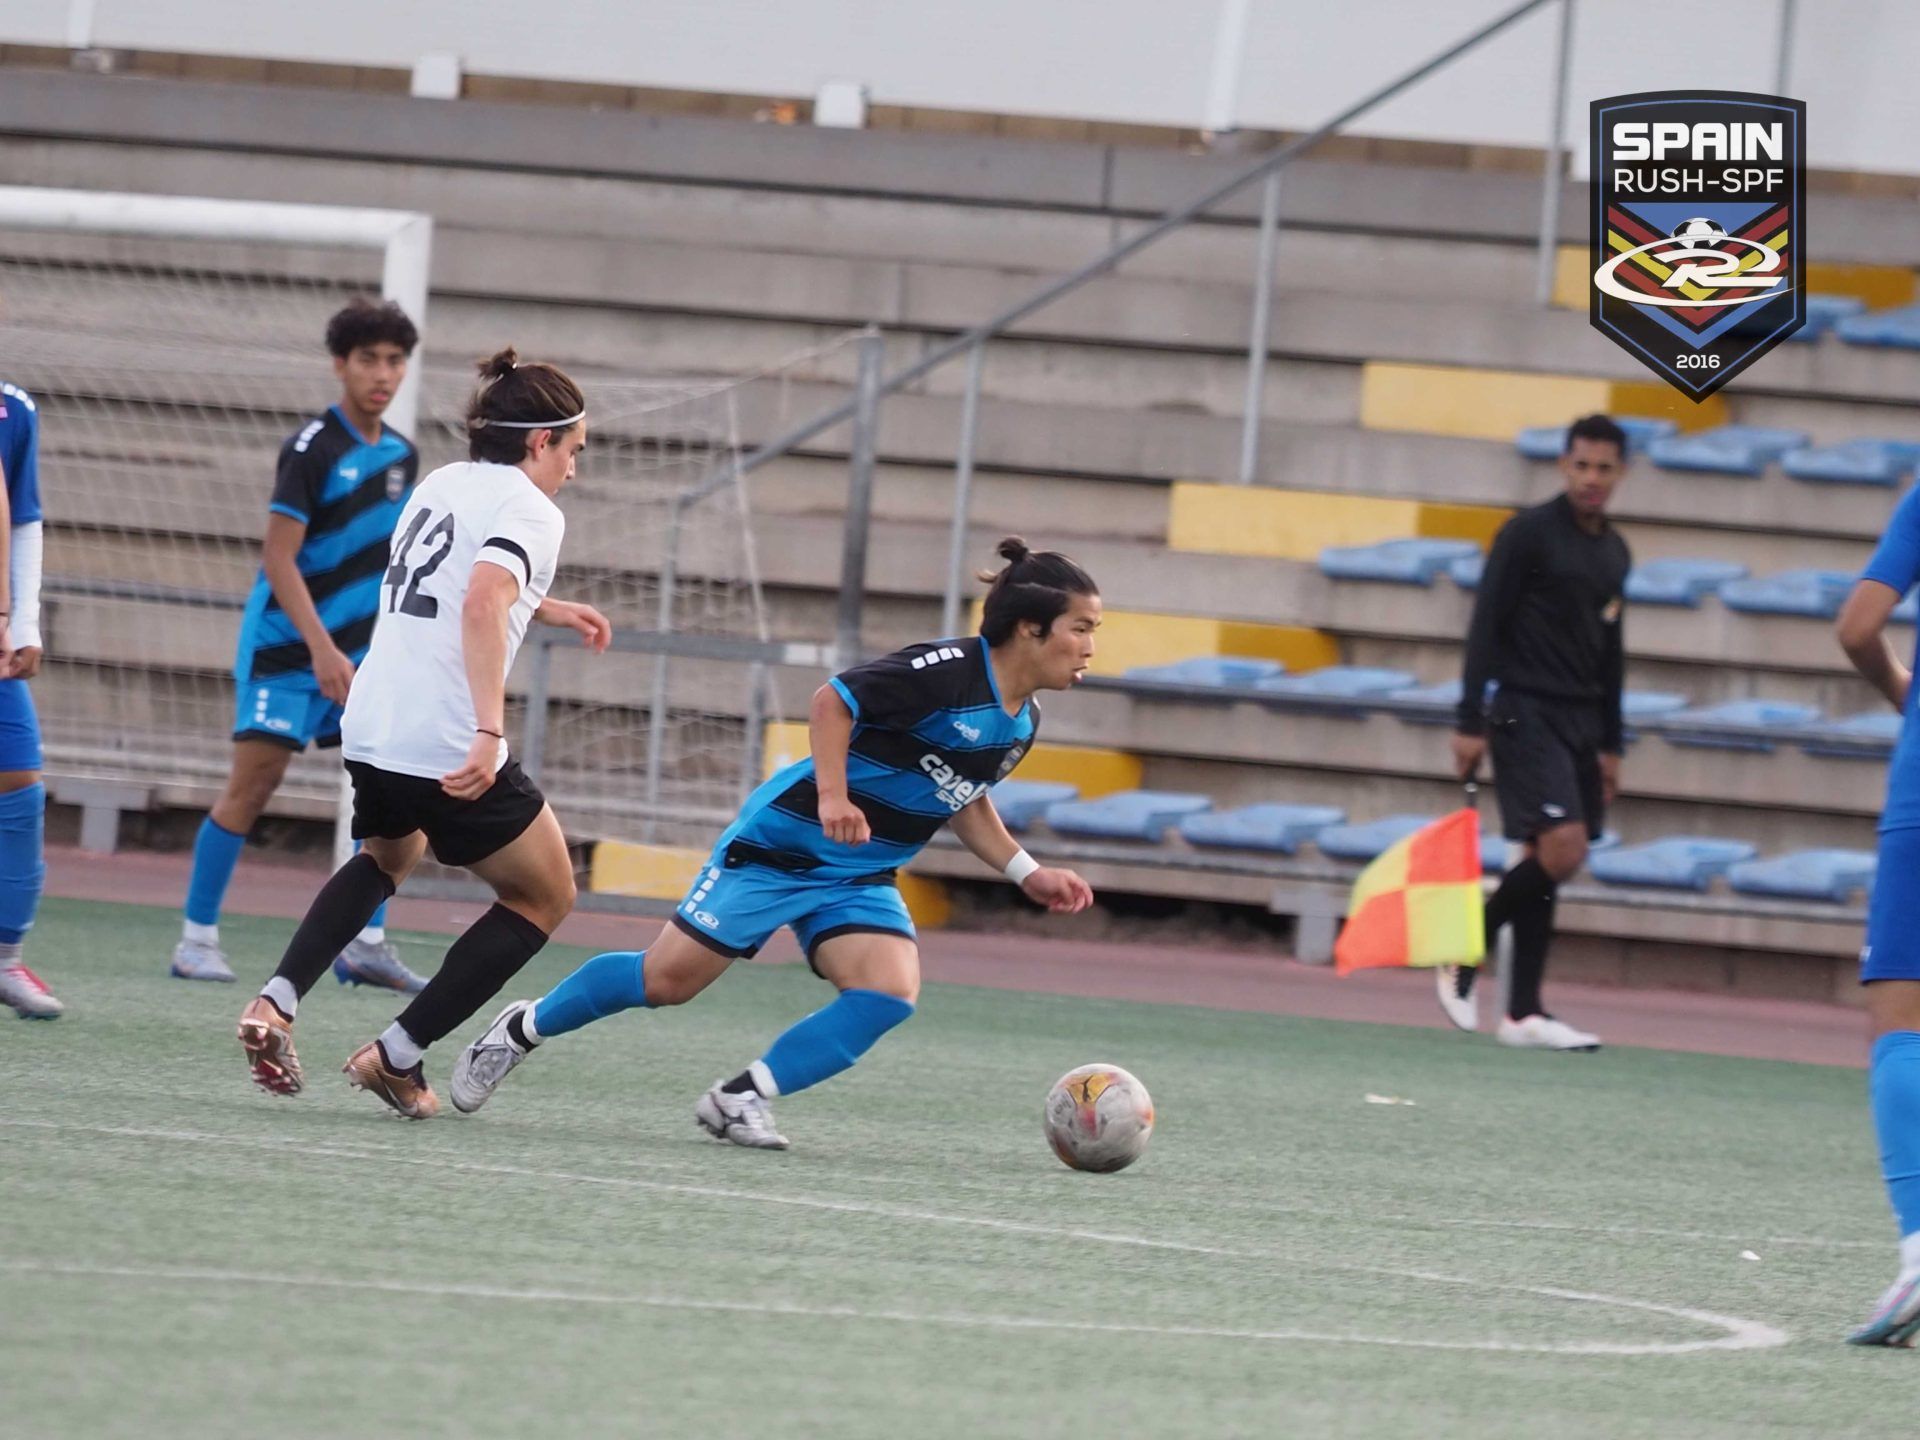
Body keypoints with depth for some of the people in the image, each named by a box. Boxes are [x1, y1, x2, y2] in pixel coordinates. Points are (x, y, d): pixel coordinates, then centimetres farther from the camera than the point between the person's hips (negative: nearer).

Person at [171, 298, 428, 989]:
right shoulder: (311, 448, -14)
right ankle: (197, 937, 0)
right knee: (252, 783, -7)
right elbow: (278, 558, -18)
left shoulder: (400, 455, 7)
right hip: (288, 643, -7)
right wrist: (322, 650, -25)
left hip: (359, 648, 7)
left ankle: (365, 944, 3)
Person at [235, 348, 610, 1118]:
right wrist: (488, 733, -35)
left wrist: (547, 608, 42)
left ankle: (275, 1003, 14)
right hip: (449, 749, -8)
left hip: (370, 730, 8)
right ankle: (397, 1054, 5)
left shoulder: (442, 484, 16)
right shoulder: (530, 510, -8)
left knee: (387, 857, 37)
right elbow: (484, 602, -28)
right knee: (544, 897, 13)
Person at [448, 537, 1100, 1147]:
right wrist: (832, 796, -30)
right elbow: (833, 700, -21)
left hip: (858, 880, 7)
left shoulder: (1019, 723, 4)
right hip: (784, 841, -7)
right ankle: (524, 1027, 22)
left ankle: (740, 1099, -11)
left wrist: (1027, 873, 13)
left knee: (891, 991, -19)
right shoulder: (946, 670, -22)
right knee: (668, 979, -2)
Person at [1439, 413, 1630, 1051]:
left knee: (1548, 862, 4)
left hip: (1581, 719, 7)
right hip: (1526, 712, -7)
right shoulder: (1529, 533, -6)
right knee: (1562, 846, -19)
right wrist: (1470, 722, -14)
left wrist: (1610, 745, 20)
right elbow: (1485, 626, -8)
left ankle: (1524, 1012, 5)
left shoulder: (1614, 553, 15)